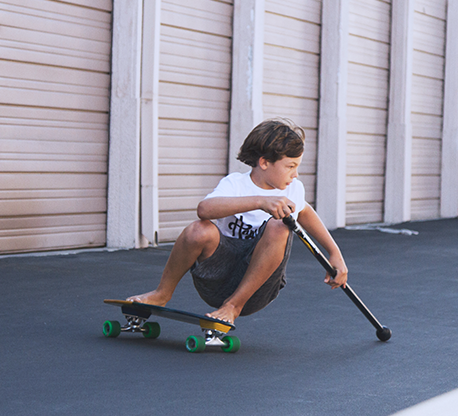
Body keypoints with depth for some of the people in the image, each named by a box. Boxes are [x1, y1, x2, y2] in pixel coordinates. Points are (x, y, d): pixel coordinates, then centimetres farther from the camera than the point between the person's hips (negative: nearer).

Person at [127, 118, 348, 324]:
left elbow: (304, 212, 31)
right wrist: (260, 201, -44)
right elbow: (204, 208, -33)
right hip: (217, 277, -3)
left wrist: (334, 252, 27)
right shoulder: (235, 184, -10)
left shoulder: (294, 189, 6)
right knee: (200, 231, -34)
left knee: (278, 227, -26)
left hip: (256, 290, 3)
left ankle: (234, 305, -14)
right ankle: (163, 294, -6)